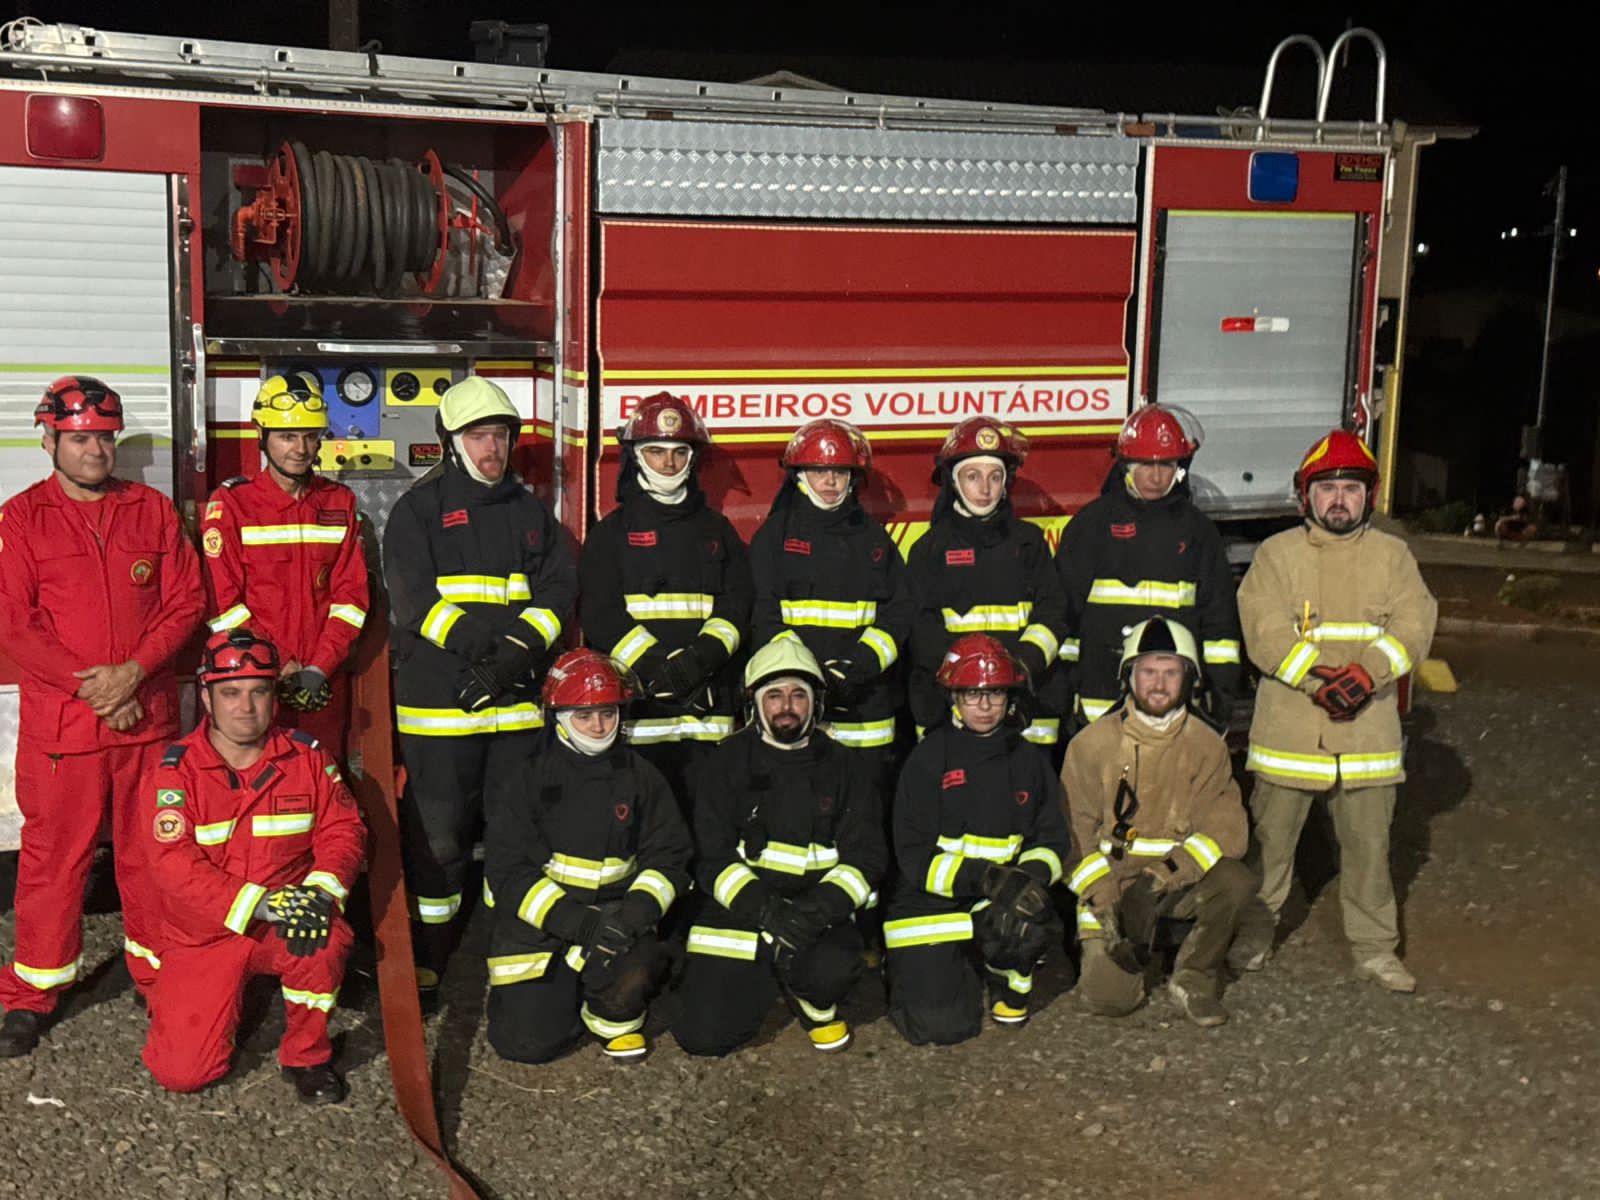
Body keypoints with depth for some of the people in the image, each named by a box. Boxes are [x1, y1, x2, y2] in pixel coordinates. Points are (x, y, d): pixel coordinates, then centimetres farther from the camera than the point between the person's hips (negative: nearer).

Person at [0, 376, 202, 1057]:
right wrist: (90, 687, -13)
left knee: (148, 854, 10)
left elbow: (187, 602, 3)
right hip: (59, 721, -2)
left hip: (149, 715, 2)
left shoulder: (154, 511, 8)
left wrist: (132, 672, -11)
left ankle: (160, 977, 24)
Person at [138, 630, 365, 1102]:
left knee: (327, 938, -34)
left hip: (285, 923, 1)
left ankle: (306, 1055, -7)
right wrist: (260, 904, -30)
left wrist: (321, 888, -26)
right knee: (183, 1071, -11)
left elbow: (343, 830, -4)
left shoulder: (307, 757, -2)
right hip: (202, 935, -1)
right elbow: (175, 867, -21)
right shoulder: (174, 772, -12)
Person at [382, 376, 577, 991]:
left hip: (517, 704, 4)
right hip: (439, 705, -3)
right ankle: (424, 965, 10)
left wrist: (517, 654, -13)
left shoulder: (531, 512, 15)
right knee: (437, 840, 0)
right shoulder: (418, 511, 3)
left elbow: (558, 592, 5)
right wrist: (486, 647, -20)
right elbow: (415, 599, -9)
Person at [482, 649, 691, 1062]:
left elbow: (668, 855, 3)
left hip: (613, 915, 1)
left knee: (631, 972, -33)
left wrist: (640, 908, -19)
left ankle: (615, 1017, 4)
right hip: (537, 922, -1)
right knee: (528, 1041, -13)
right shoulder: (524, 780, -3)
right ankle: (564, 989, 20)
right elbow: (509, 872, -9)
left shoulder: (640, 777, 5)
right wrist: (574, 920, -23)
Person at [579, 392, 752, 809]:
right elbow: (601, 615, -3)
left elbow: (736, 606, 6)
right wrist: (656, 667, -15)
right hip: (635, 708, -2)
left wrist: (701, 657, -13)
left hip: (707, 710, 2)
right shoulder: (612, 532, 8)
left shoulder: (717, 532, 16)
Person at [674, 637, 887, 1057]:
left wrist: (820, 907, -19)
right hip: (736, 910, 0)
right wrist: (764, 908, -21)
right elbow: (711, 857, -4)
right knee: (701, 1035, -13)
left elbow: (865, 857, 1)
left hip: (817, 912, 0)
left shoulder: (842, 767, 6)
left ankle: (814, 1004, 5)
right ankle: (764, 982, 20)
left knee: (834, 969, -34)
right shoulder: (726, 764, 2)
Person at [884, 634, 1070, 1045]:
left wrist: (1032, 873, -19)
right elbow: (914, 855, -12)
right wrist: (984, 877, -26)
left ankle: (1009, 982, 0)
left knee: (1028, 915, -34)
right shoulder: (929, 758, -8)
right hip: (932, 900, -2)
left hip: (1000, 895, 3)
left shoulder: (1027, 759, 5)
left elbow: (1052, 837, 5)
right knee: (940, 1026, -15)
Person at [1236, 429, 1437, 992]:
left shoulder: (1391, 555, 7)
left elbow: (1413, 625, -4)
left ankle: (1375, 947, 22)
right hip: (1288, 728, -1)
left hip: (1367, 729, 1)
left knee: (1369, 841, 8)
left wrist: (1367, 673, -20)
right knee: (1271, 836, 8)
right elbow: (1264, 632, -9)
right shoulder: (1276, 554, 1)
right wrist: (1317, 681, -22)